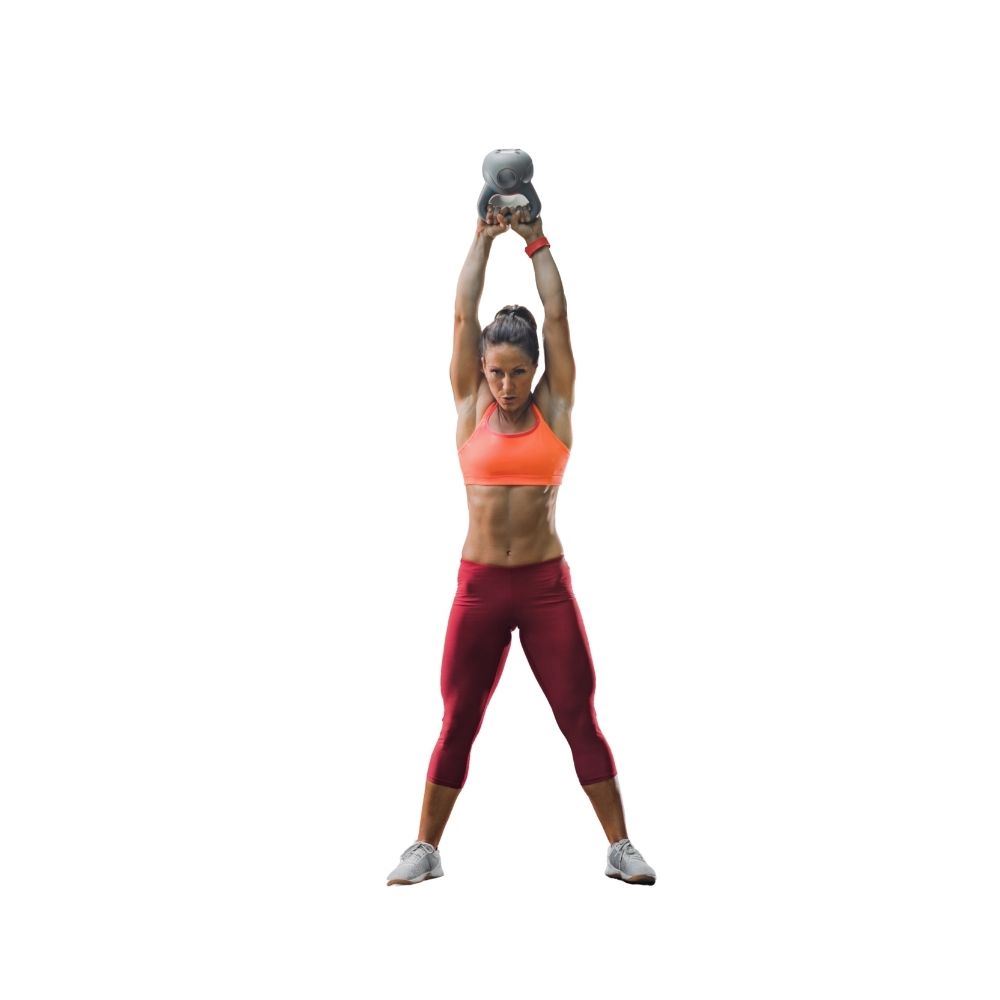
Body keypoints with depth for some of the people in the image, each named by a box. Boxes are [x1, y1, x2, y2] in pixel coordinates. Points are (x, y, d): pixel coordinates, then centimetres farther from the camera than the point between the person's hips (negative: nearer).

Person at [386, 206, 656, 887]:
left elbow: (557, 319, 2)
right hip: (480, 587, 1)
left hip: (546, 586, 0)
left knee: (581, 721, 3)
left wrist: (537, 243, 8)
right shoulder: (471, 408, 4)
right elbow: (464, 315, 3)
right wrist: (485, 238, 6)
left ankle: (621, 847, 13)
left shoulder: (555, 408, 3)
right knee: (457, 725, 7)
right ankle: (426, 849, 19)